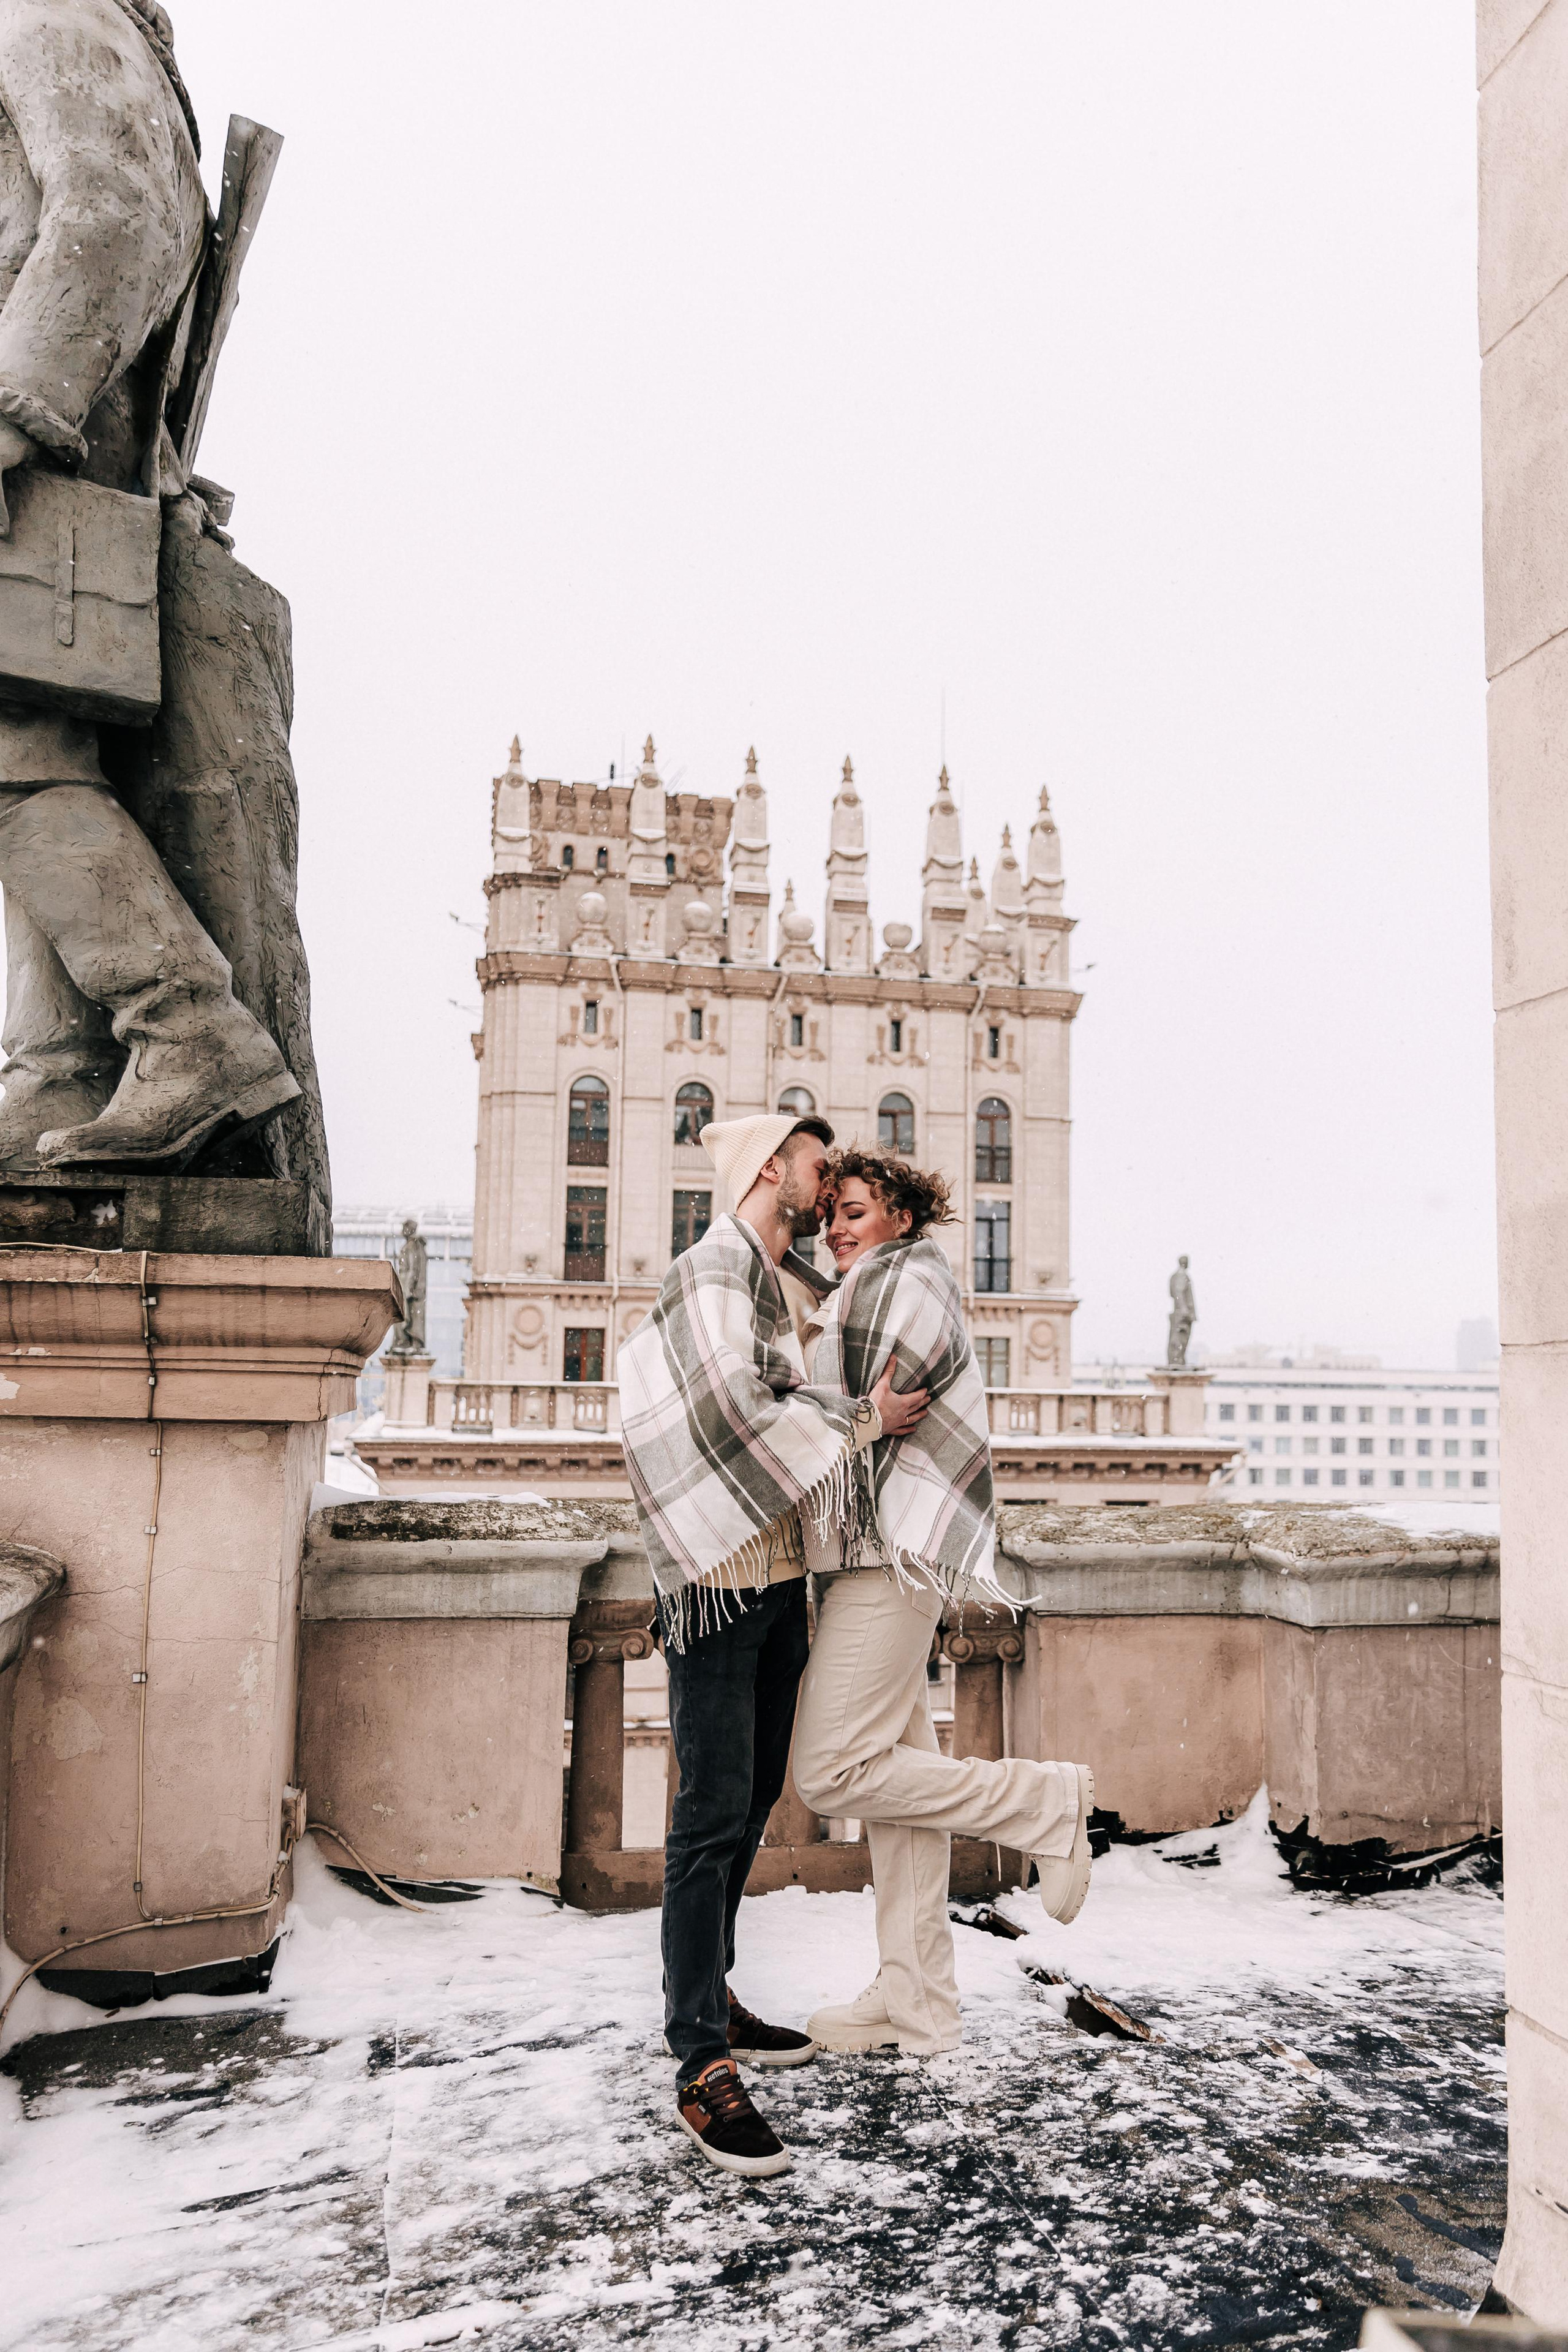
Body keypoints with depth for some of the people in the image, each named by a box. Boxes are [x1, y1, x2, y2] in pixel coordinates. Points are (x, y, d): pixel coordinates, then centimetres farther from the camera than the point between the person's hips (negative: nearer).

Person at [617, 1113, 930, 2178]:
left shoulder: (788, 1279, 17)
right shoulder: (714, 1271, -13)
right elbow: (739, 1410, -25)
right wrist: (865, 1419, -14)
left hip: (779, 1578, 10)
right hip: (721, 1579, -10)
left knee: (752, 1800, 16)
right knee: (714, 1815, -7)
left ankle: (711, 2000, 29)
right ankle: (701, 2066, -1)